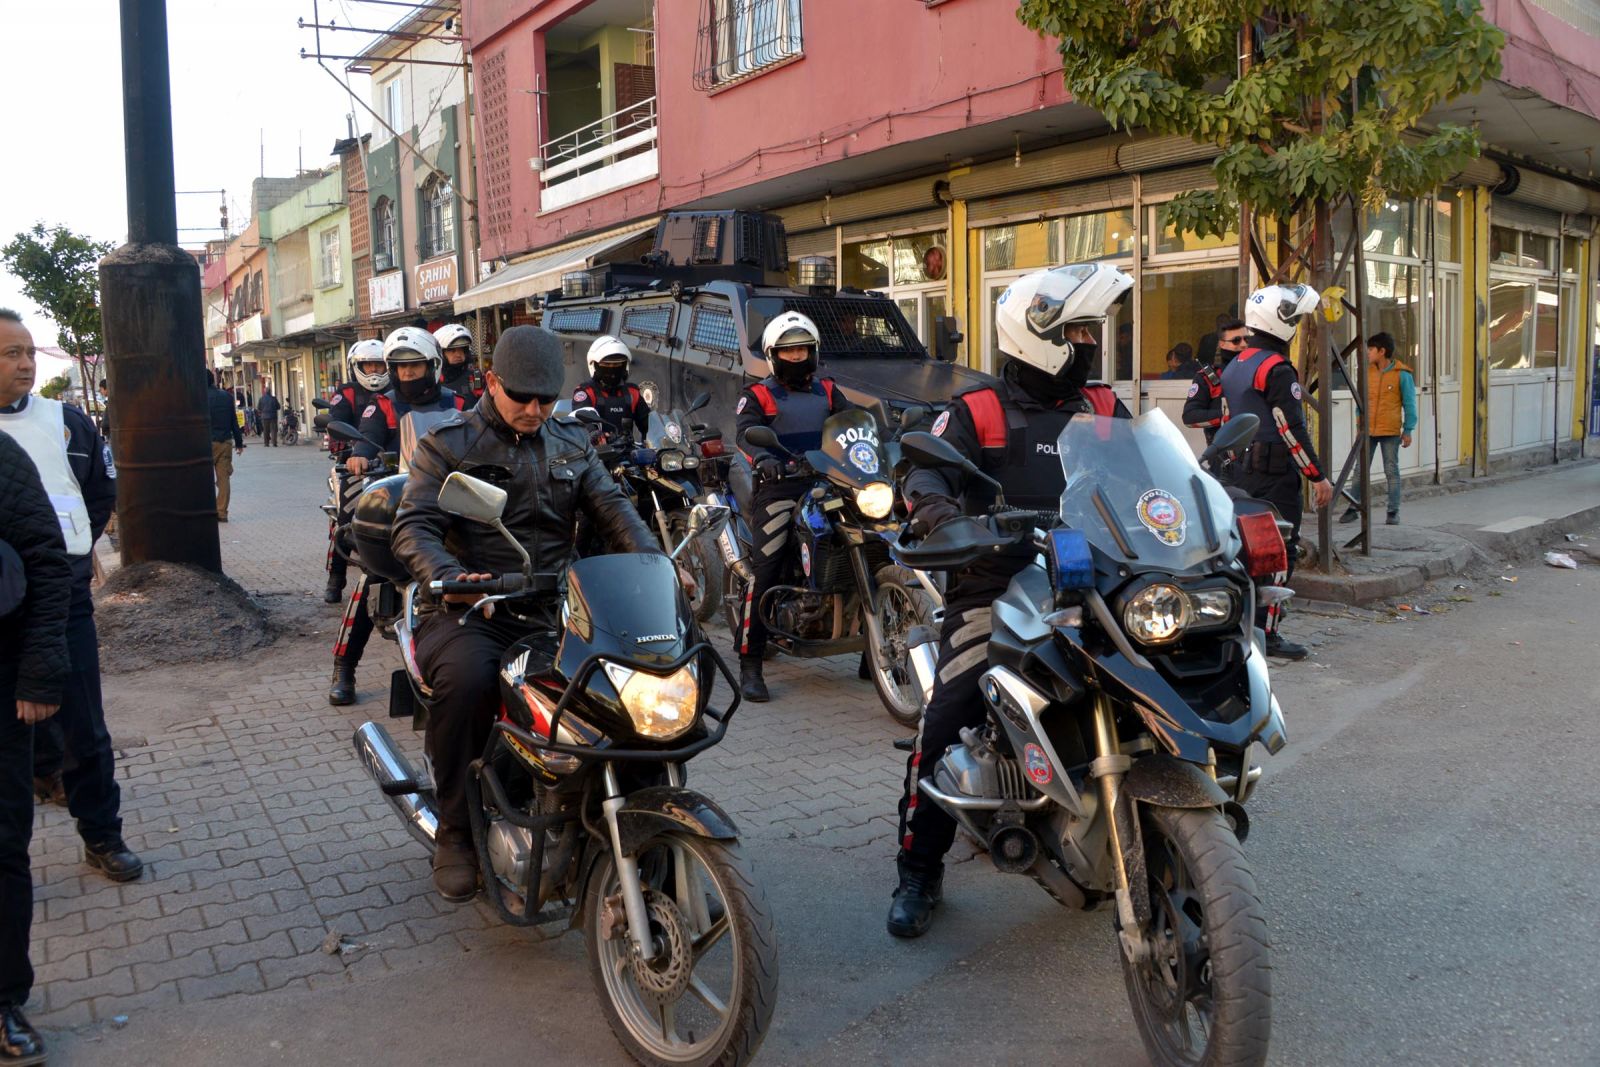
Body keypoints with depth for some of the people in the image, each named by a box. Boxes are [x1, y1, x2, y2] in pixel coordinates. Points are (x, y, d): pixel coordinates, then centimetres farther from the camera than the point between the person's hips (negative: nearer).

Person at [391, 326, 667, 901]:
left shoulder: (572, 444, 18)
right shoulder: (448, 444, 5)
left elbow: (612, 508, 7)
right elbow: (414, 526, -6)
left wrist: (656, 565, -14)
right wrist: (450, 577, -29)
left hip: (550, 610, 3)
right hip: (469, 611, -3)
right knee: (467, 680, -35)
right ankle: (456, 831, -14)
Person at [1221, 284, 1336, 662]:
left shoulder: (1234, 367, 13)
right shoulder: (1276, 369, -15)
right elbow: (1292, 430, -18)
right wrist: (1318, 477, -13)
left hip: (1243, 471, 9)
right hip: (1276, 475, -9)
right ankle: (1266, 633, -3)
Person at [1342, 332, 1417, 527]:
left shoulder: (1402, 374, -8)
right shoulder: (1368, 373, 5)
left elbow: (1409, 404, -4)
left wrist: (1408, 430, -5)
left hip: (1390, 432, -4)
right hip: (1368, 431, 4)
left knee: (1391, 471, 5)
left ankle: (1393, 512, 12)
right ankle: (1354, 509, 10)